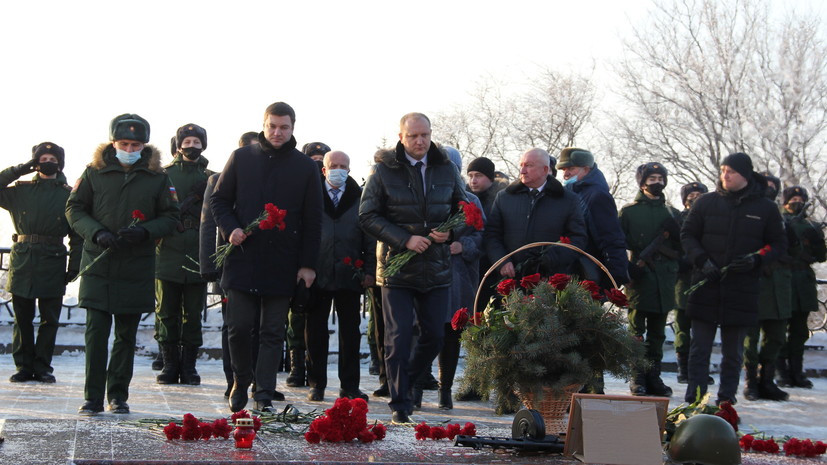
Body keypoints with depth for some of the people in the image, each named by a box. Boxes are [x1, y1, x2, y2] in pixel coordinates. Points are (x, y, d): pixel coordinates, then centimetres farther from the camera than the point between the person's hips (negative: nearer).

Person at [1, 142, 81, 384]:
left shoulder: (68, 195, 7)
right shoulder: (21, 190, 10)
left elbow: (77, 235, 6)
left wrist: (74, 267, -2)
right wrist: (21, 169, -2)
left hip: (53, 263, -1)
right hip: (22, 261, 1)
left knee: (50, 319, 2)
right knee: (22, 318, 5)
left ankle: (42, 367, 11)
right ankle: (23, 366, 12)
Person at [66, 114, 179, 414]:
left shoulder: (157, 177, 5)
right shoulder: (95, 172, 4)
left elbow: (171, 217, 6)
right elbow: (74, 209, 6)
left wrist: (145, 231, -13)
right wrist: (96, 232, -12)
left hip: (137, 268, 1)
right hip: (98, 263, -1)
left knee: (127, 335, 7)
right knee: (96, 331, -4)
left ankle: (118, 395, 18)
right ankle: (93, 398, 2)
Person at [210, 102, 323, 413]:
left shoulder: (306, 167, 5)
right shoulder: (241, 158, 6)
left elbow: (312, 220, 5)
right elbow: (218, 199, 11)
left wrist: (308, 264, 0)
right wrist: (230, 228, -7)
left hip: (282, 265, 0)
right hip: (242, 258, 0)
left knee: (273, 333, 2)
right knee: (238, 327, 1)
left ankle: (264, 396, 7)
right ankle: (241, 381, 24)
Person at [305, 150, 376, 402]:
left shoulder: (360, 198, 9)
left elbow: (370, 238, 9)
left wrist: (369, 270, 1)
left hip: (350, 275, 1)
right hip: (318, 274, -1)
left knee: (350, 332, 4)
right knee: (316, 332, 4)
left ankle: (349, 386, 12)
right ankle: (317, 384, 14)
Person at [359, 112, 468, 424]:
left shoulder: (446, 169, 8)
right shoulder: (384, 170, -2)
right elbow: (368, 216, -5)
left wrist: (449, 232, -6)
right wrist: (404, 239, -16)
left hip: (436, 268, 3)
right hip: (397, 267, -3)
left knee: (435, 336, 7)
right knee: (398, 339, -4)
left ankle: (405, 384, 32)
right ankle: (400, 406, 4)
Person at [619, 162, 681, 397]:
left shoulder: (672, 214, 15)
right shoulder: (629, 211, 5)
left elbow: (680, 247, 13)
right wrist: (630, 267, -12)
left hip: (664, 281, 3)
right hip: (639, 279, -3)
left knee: (657, 332, 8)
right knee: (637, 329, -2)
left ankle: (653, 376, 14)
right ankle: (637, 378, 3)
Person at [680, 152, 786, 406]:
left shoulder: (765, 208, 3)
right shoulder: (706, 202, 4)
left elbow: (779, 244, 8)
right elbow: (687, 235, 8)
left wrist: (756, 259, -11)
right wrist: (702, 260, -9)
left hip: (742, 288, 0)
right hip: (706, 285, 0)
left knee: (733, 351, 8)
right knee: (700, 346, 0)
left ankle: (726, 401, 15)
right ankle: (694, 400, 2)